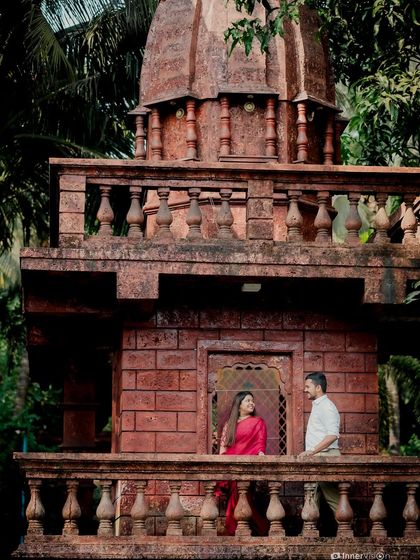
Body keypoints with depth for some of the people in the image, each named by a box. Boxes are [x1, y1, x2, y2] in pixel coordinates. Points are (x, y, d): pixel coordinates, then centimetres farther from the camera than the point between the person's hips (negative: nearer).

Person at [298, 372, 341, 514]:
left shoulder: (327, 406, -12)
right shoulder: (317, 406, 20)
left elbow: (333, 435, -23)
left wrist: (312, 451, -26)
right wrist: (310, 453, 16)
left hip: (324, 457, -10)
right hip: (315, 458, 10)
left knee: (332, 497, -8)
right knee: (312, 498, 8)